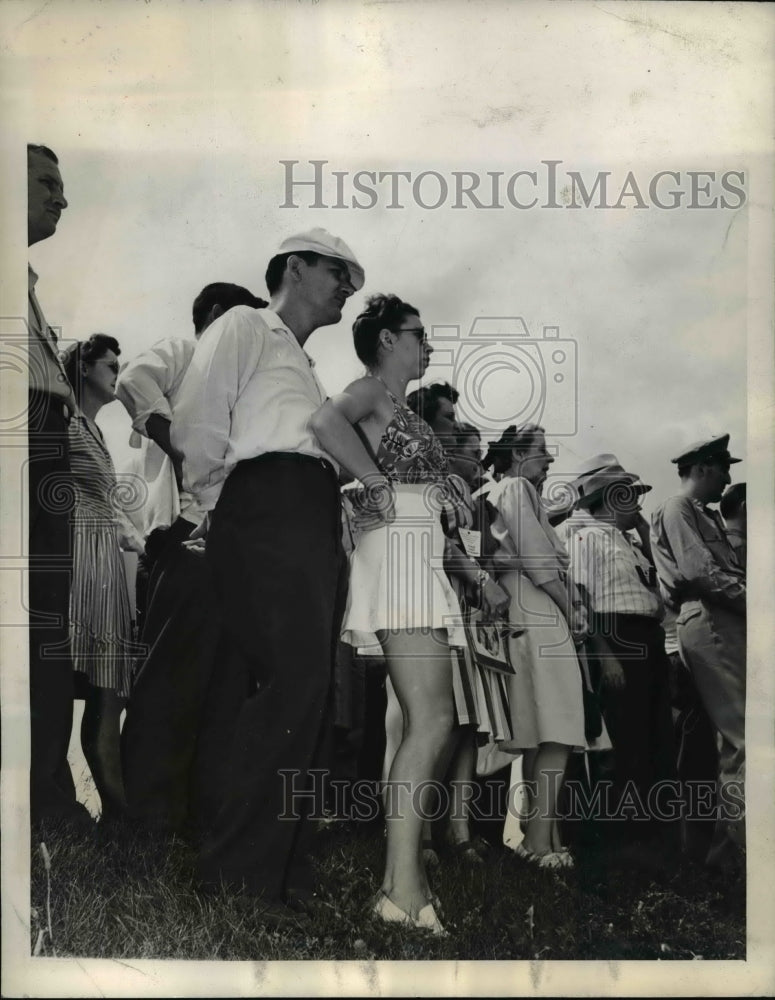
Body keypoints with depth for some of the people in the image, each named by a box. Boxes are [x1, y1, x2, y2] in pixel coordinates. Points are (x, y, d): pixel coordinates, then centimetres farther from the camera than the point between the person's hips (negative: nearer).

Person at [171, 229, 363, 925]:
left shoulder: (307, 370, 35)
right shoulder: (245, 327, 10)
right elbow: (195, 424, -6)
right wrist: (222, 499, -2)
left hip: (315, 524, 9)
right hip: (268, 508, -9)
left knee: (307, 693, 2)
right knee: (294, 679, -21)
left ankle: (284, 873, 6)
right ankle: (236, 876, -17)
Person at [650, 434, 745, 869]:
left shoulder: (708, 516, 27)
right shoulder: (677, 510, -1)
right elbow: (700, 572, -14)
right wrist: (746, 599, -13)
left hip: (725, 621, 9)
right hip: (709, 621, -9)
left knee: (735, 737, 8)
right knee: (743, 736, -14)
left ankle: (728, 847, 14)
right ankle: (740, 841, -14)